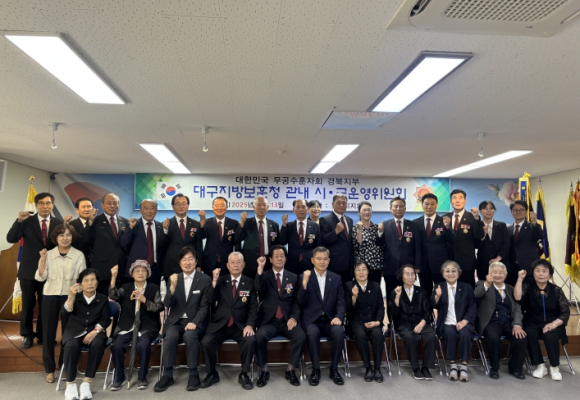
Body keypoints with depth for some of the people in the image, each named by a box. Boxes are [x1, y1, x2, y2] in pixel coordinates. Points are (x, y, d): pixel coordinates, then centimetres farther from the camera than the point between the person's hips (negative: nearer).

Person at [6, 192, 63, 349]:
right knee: (28, 304, 9)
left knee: (45, 304, 11)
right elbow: (11, 239, -13)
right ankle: (27, 335, 24)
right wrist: (19, 221, -23)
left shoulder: (59, 223, 1)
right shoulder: (27, 221, -3)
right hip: (29, 270, -1)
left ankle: (42, 334, 25)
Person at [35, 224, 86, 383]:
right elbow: (40, 277, -3)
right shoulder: (48, 254, 0)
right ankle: (49, 369, 19)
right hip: (50, 296, 1)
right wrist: (42, 260, -14)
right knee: (48, 332, 5)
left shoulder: (79, 255, -3)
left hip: (70, 296, -1)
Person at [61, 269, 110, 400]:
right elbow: (66, 312, -10)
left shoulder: (103, 299, 7)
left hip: (94, 331, 0)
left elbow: (105, 319, 0)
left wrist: (95, 331, -17)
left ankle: (86, 383, -23)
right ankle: (70, 384, -20)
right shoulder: (75, 297, 9)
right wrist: (71, 297, -26)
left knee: (97, 344, -34)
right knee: (71, 346, -34)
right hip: (75, 331, 0)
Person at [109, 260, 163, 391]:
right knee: (117, 345, -24)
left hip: (147, 327, -2)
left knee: (143, 345, -30)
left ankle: (142, 378, -7)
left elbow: (159, 307, -5)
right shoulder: (126, 288, 10)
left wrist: (143, 299, -17)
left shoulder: (154, 288, 7)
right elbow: (113, 296, -12)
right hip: (127, 326, 2)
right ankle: (119, 378, 1)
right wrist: (113, 278, -26)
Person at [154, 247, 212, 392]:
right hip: (176, 320, 2)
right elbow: (167, 304, -1)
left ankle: (193, 374, -15)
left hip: (195, 321, -2)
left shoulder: (205, 279, -1)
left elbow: (204, 306, -4)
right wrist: (172, 287, -19)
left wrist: (194, 322, -20)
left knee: (190, 336, -32)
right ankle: (167, 375, -12)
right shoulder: (174, 279, 7)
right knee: (170, 337, -28)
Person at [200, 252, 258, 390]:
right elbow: (210, 302, -4)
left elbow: (253, 307, 0)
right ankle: (212, 374, 1)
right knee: (206, 341, -25)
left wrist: (250, 324, -17)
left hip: (240, 326, -1)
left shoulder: (249, 283, 5)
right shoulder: (220, 281, 7)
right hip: (219, 325, 1)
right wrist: (214, 281, -15)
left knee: (250, 340, -29)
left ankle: (244, 374, -6)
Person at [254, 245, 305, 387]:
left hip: (287, 320, 1)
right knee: (259, 336, -31)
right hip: (269, 321, -1)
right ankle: (264, 370, -6)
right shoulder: (265, 275, 6)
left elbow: (297, 301, 7)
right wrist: (260, 268, -26)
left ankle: (291, 369, -2)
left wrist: (294, 317, -9)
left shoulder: (293, 277, 11)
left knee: (301, 337, -26)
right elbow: (258, 288, -16)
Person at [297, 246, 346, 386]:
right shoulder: (304, 277, 3)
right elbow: (301, 302, -7)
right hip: (311, 320, -2)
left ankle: (334, 369, -8)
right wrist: (304, 283, -22)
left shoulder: (336, 278, 9)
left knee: (339, 332, -29)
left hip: (330, 319, 2)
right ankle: (316, 369, -12)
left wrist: (339, 317, -15)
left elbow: (341, 302, 5)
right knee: (312, 333, -34)